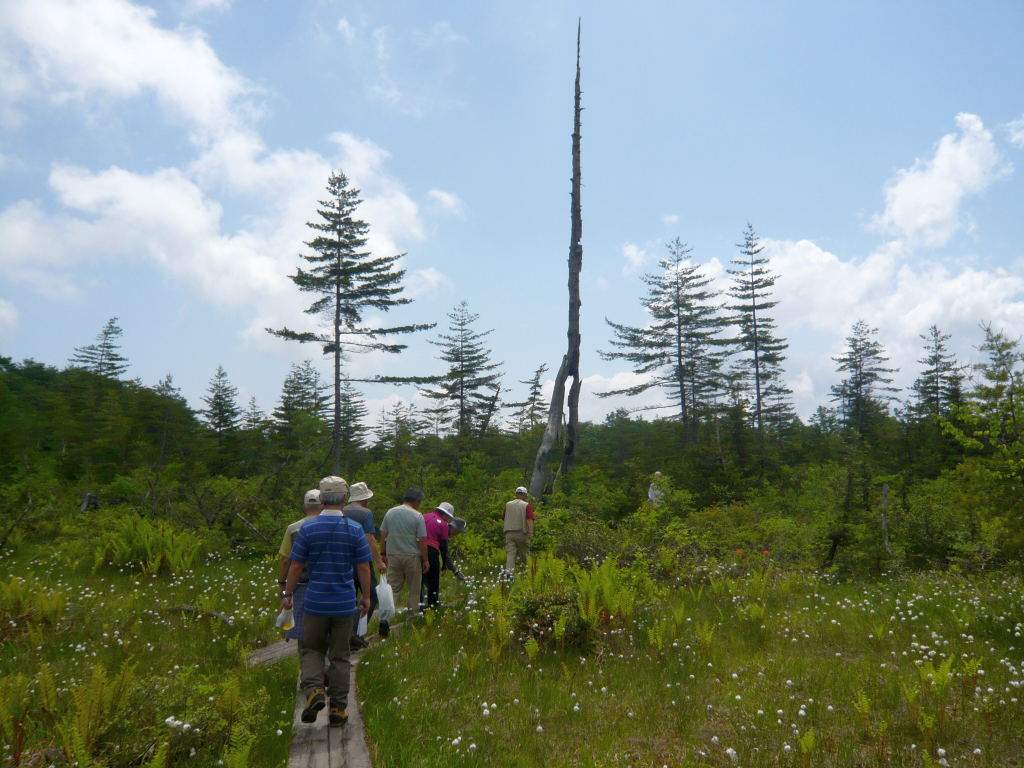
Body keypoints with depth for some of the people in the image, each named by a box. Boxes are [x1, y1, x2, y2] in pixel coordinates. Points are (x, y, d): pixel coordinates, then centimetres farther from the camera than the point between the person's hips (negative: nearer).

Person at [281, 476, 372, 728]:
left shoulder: (307, 528, -5)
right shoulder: (355, 529, -5)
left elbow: (296, 565, -2)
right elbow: (363, 568, -3)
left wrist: (287, 594, 11)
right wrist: (366, 597, 9)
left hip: (315, 602, 0)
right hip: (345, 603, 0)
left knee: (311, 649, 16)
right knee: (340, 655, 10)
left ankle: (313, 690, -6)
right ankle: (338, 708, 14)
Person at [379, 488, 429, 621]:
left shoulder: (390, 512, 5)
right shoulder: (417, 516, -8)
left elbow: (383, 535, 7)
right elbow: (422, 540, -8)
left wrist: (383, 553, 15)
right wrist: (426, 560, -1)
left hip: (393, 555, 4)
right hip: (412, 556, -3)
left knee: (393, 588, 4)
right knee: (414, 590, 10)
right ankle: (413, 614, 15)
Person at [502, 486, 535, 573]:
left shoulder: (508, 505, 11)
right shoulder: (526, 505, -1)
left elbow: (503, 518, 18)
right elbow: (529, 520, -12)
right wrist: (531, 533, -18)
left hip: (509, 532, 2)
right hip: (522, 533, -2)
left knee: (510, 554, -5)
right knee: (525, 555, 11)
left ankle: (509, 570, -20)